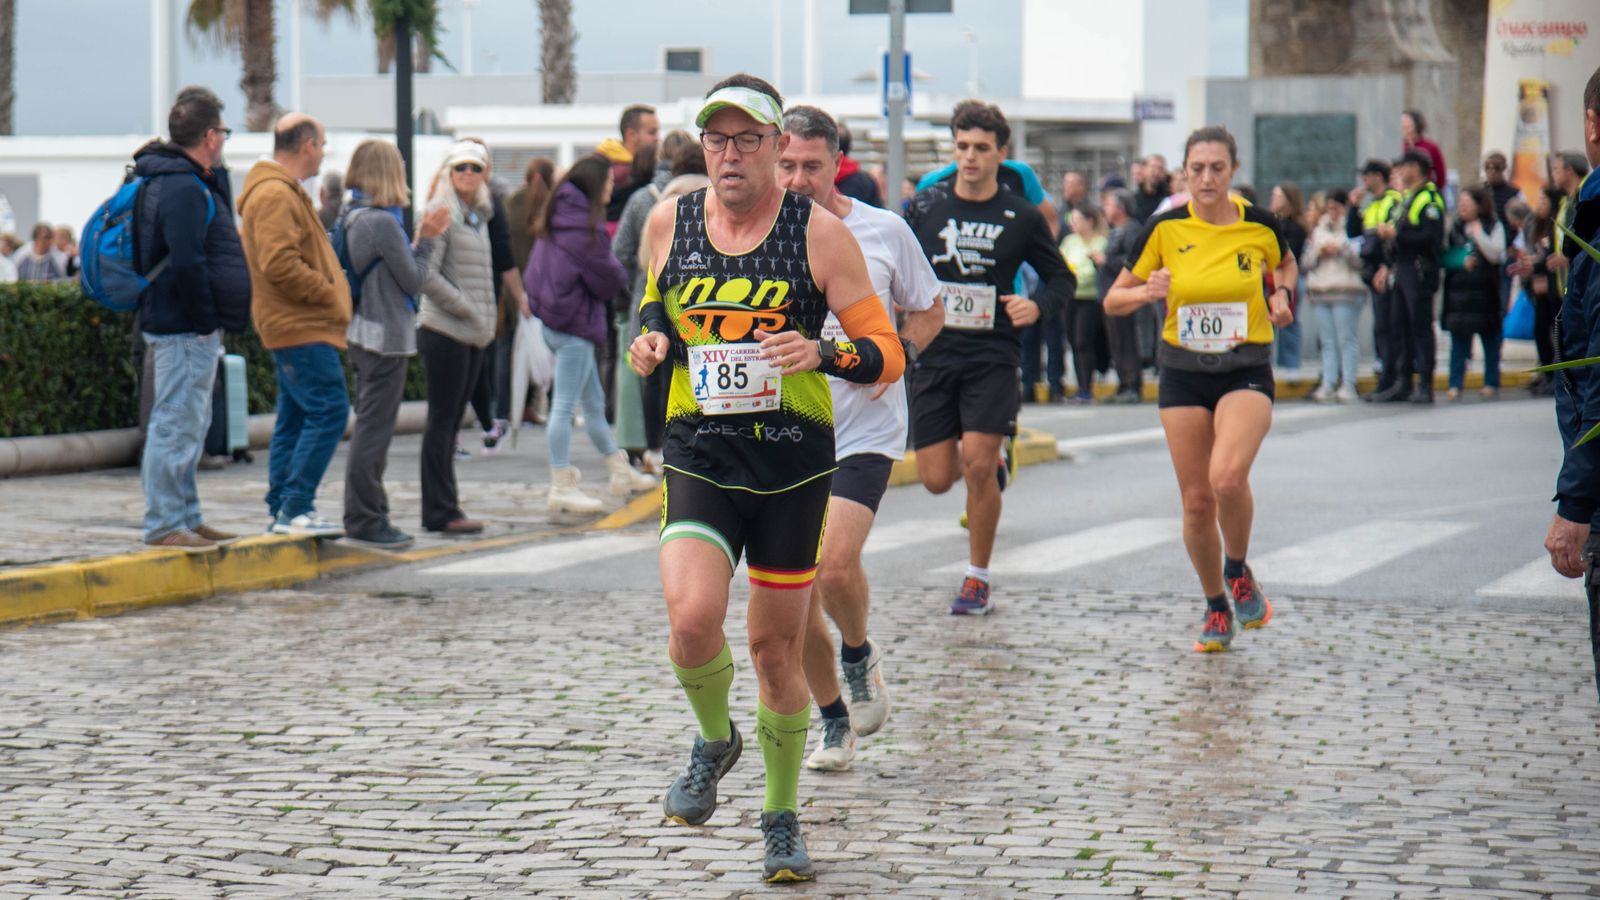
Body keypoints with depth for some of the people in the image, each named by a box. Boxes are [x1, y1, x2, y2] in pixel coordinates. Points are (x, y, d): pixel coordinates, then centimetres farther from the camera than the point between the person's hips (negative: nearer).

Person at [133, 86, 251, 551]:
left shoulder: (196, 182, 15)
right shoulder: (183, 188, -18)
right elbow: (186, 264, -24)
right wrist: (205, 320, -18)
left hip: (191, 327, 11)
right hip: (185, 329, -11)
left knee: (189, 425, 16)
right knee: (176, 423, -9)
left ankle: (186, 518, 24)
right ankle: (163, 525, -7)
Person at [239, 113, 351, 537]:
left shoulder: (283, 191, 20)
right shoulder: (275, 195, -15)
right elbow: (279, 263, -24)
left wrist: (332, 286, 15)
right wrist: (328, 292, -16)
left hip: (297, 325, 11)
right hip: (301, 327, -11)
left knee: (295, 416, 12)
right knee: (329, 410, -13)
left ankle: (282, 509, 15)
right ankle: (294, 508, -13)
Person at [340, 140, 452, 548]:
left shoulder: (350, 217, 10)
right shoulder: (382, 221, -18)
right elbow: (413, 280, -12)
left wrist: (422, 237, 9)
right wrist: (426, 239, -2)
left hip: (362, 334, 10)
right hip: (385, 335, -10)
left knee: (370, 428, 16)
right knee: (374, 429, -4)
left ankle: (366, 517, 23)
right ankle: (365, 520, 0)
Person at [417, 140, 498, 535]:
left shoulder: (478, 216, 16)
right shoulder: (441, 213, -10)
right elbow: (426, 274, -18)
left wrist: (486, 317, 14)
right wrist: (467, 309, -15)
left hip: (473, 335, 8)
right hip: (444, 332, -8)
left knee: (452, 420, 11)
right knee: (442, 421, -5)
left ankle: (442, 508, 16)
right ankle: (441, 512, -3)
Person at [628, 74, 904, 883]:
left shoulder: (817, 231, -6)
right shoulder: (668, 223, 3)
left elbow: (887, 354, -4)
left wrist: (822, 353, -25)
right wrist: (650, 342, 2)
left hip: (794, 461, -1)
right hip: (699, 458, 1)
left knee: (777, 648, 8)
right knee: (693, 619, -22)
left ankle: (781, 819, 28)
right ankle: (715, 740, 11)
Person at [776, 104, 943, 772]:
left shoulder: (882, 231, -2)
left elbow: (929, 311, 11)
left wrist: (896, 355, -6)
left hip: (864, 430, -2)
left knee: (835, 565, -22)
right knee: (797, 592, 2)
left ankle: (860, 656, 11)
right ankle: (835, 722, 22)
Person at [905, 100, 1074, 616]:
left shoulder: (1022, 218, 0)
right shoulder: (924, 208, 4)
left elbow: (1062, 278, 10)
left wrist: (1037, 306, -10)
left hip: (992, 358, -2)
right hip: (933, 355, 2)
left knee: (978, 467, -15)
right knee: (937, 479, -1)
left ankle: (977, 579, 1)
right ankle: (992, 460, 37)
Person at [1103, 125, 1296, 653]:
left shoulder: (1260, 226, -3)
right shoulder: (1165, 228, -4)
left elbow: (1285, 265, 20)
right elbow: (1113, 300, 2)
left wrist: (1281, 297, 0)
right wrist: (1147, 292, -19)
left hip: (1246, 373, -1)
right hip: (1183, 375, 2)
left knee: (1227, 476, -25)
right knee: (1196, 499, 2)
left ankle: (1238, 571, 3)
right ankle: (1216, 609, 23)